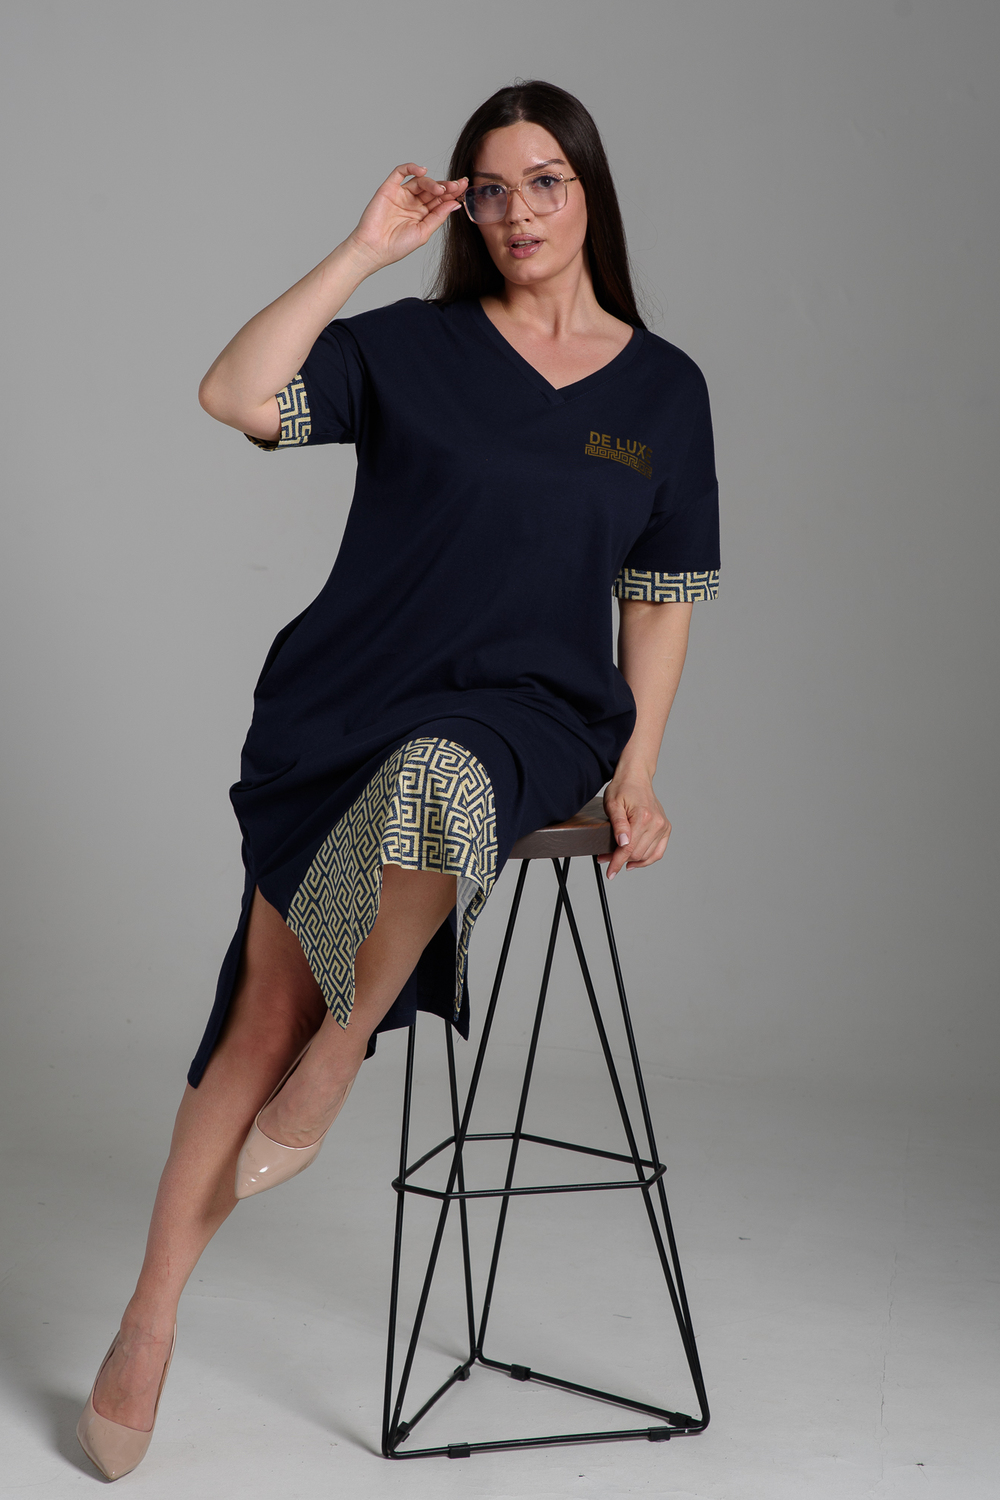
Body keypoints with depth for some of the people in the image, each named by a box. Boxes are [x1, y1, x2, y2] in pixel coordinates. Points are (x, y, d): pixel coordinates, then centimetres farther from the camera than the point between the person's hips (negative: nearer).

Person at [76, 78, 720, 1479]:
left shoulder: (664, 387, 11)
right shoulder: (413, 347, 7)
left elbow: (661, 597, 12)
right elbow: (236, 396, -8)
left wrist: (635, 770, 1)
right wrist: (364, 250, -5)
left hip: (529, 711, 0)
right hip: (351, 695, 1)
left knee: (431, 777, -38)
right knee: (271, 989, -12)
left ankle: (339, 1055, -12)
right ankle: (150, 1322, 1)